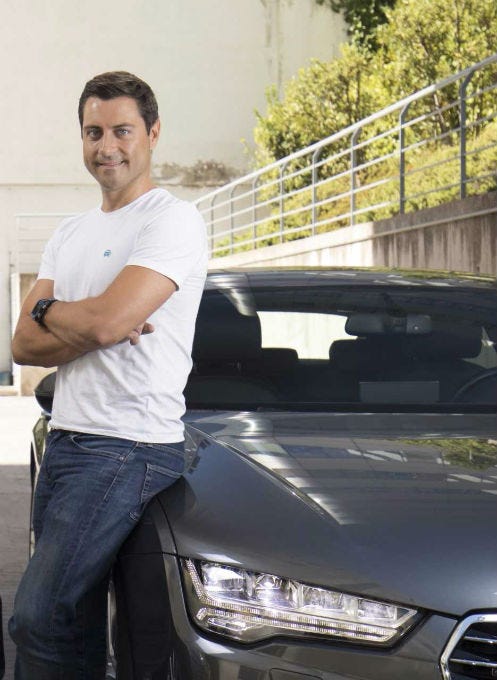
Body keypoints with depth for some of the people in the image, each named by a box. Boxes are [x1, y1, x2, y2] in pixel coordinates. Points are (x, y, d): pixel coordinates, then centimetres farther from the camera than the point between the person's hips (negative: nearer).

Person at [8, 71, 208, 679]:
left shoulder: (172, 220, -7)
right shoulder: (70, 235, 19)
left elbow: (105, 320, -19)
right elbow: (24, 345, 9)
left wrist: (48, 310, 1)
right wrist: (90, 328, -9)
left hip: (129, 451, -8)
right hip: (64, 445, 8)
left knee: (37, 618, -14)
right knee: (72, 620, 10)